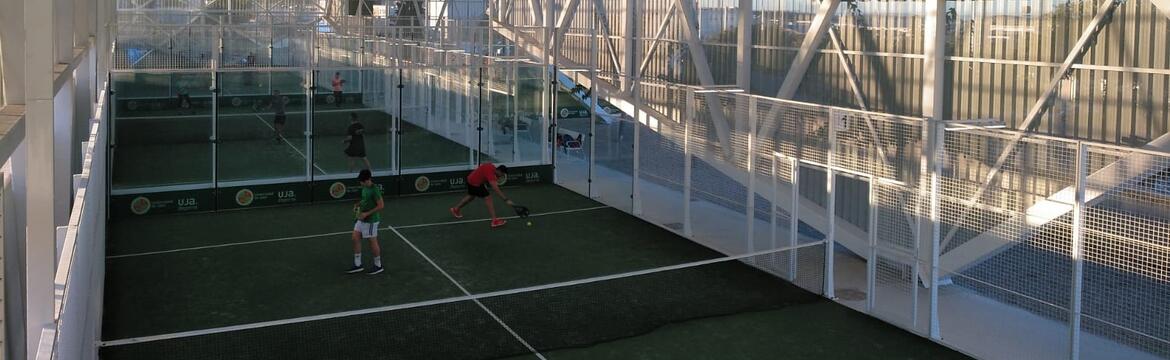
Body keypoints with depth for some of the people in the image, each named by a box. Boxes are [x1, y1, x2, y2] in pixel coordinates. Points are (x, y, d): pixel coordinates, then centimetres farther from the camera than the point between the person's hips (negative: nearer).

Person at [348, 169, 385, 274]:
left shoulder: (375, 190, -20)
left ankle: (378, 266, 19)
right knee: (355, 238, 7)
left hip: (370, 220, -9)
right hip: (361, 219, 9)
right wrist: (358, 204, 3)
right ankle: (357, 265, 17)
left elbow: (381, 205, -20)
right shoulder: (364, 188, 6)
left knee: (372, 242, 3)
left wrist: (367, 214, -23)